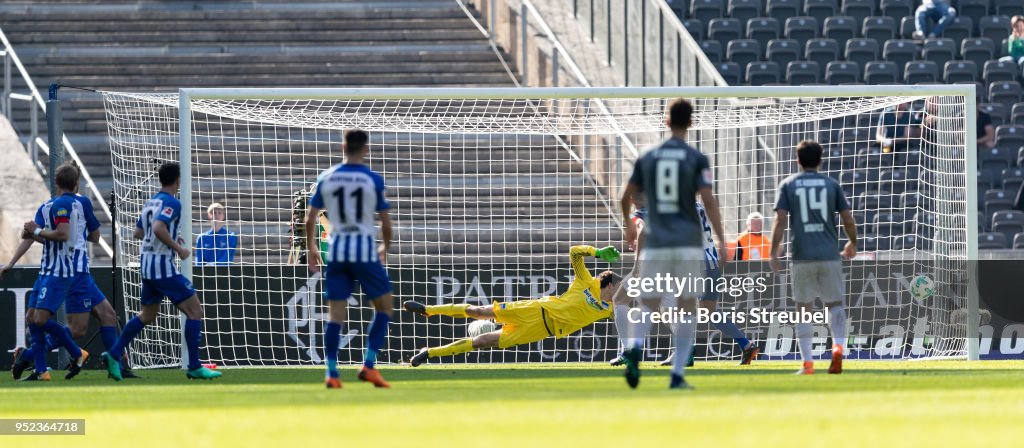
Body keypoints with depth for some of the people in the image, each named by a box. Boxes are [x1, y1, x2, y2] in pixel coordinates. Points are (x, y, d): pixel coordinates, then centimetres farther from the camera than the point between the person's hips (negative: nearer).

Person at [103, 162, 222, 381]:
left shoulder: (151, 202, 13)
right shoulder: (171, 203, -14)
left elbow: (139, 233, 20)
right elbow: (158, 228, -28)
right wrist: (178, 248, -19)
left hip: (147, 264, 9)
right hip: (163, 266, -9)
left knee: (147, 315, 21)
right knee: (195, 311, -3)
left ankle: (114, 355, 14)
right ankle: (194, 367, -5)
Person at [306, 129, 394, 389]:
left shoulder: (326, 178, 4)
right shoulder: (373, 180, -5)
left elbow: (310, 218, 6)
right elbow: (385, 222, -1)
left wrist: (311, 247, 20)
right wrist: (385, 248, 16)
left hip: (336, 250, 3)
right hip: (365, 249, -3)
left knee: (335, 312, 6)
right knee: (384, 306, 9)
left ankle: (331, 373, -2)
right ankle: (368, 366, -3)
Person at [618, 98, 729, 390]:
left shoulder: (647, 158, 7)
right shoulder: (696, 159, -2)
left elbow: (626, 198, 13)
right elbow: (708, 201, -11)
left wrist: (628, 226, 32)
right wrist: (721, 240, -9)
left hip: (655, 245, 2)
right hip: (689, 243, -2)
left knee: (648, 305, 4)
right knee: (687, 309, 6)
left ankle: (635, 349, -28)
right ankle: (677, 374, -1)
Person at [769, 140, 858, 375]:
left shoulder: (788, 185, 5)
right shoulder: (831, 184, 7)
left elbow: (780, 219, -5)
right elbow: (848, 219, 5)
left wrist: (774, 252, -3)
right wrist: (852, 243, 23)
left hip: (801, 257, -1)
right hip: (829, 255, 1)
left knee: (804, 308, 6)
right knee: (835, 304, 10)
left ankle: (807, 363, 2)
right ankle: (838, 347, -15)